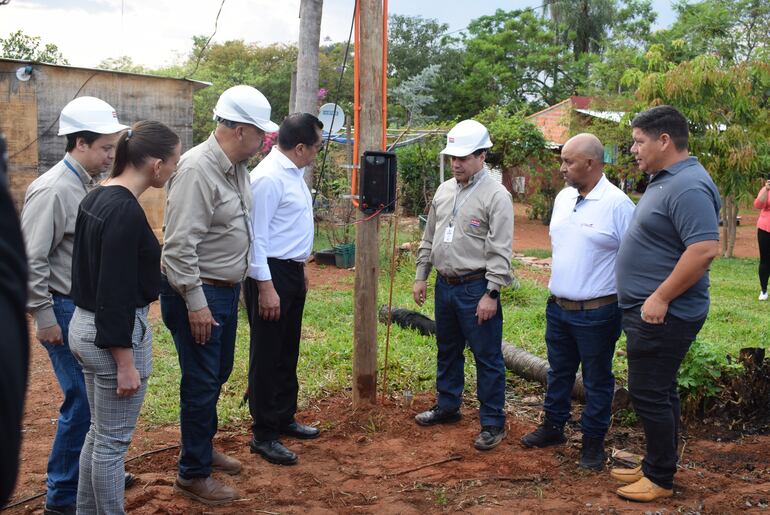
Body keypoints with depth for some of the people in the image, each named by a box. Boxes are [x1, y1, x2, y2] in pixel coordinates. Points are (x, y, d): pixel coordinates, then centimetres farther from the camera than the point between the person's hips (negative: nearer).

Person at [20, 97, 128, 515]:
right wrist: (44, 318, -16)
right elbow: (30, 260, -18)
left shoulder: (90, 184, 9)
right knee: (83, 400, -3)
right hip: (67, 311, -8)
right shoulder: (53, 190, -17)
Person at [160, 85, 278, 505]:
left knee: (217, 376, 20)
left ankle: (204, 450, 39)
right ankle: (193, 474, 17)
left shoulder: (237, 167, 7)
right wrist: (195, 302, -23)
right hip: (198, 294, -9)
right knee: (201, 384, 1)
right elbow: (180, 244, -25)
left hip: (226, 291, 9)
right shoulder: (197, 169, -21)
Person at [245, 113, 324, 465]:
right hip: (271, 274, -10)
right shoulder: (269, 178, -20)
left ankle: (284, 419, 35)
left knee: (288, 353, 20)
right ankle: (263, 435, 11)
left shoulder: (295, 173, 9)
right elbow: (256, 236, -22)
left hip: (292, 270, 10)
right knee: (267, 357, 1)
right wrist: (266, 287, -23)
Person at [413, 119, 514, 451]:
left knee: (487, 357, 0)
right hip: (445, 285, 7)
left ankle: (492, 423, 11)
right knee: (447, 351, 19)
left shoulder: (496, 196, -12)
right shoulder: (444, 191, 10)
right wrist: (421, 276, 13)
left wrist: (491, 294, -19)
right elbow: (429, 238, 17)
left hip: (476, 289, -7)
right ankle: (447, 407, 35)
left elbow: (500, 251, -16)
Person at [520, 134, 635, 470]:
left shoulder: (617, 204, -16)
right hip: (558, 306, 7)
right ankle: (553, 427, 36)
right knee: (558, 372, 20)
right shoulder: (563, 198, 6)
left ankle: (593, 441, 21)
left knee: (597, 380, 8)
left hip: (597, 312, -7)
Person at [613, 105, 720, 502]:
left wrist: (660, 298, -25)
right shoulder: (663, 180, 13)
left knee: (649, 395, -2)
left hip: (663, 316, -10)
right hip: (649, 312, 10)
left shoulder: (688, 187, -20)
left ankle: (661, 480, 11)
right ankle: (654, 465, 30)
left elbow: (705, 249, -30)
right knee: (656, 394, 18)